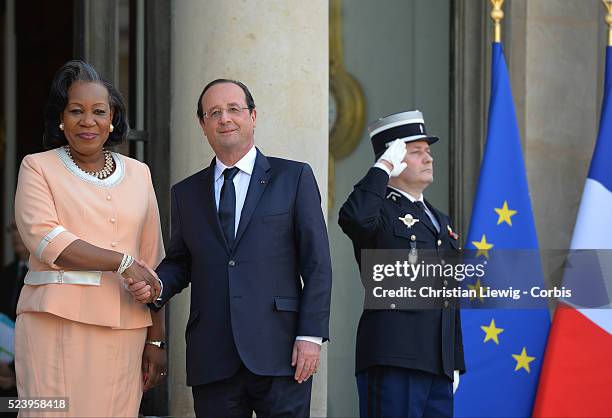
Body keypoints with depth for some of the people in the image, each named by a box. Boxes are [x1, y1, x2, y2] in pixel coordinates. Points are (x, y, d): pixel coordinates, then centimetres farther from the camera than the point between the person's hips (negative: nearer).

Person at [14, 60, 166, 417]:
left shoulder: (138, 174, 16)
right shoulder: (38, 167, 7)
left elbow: (153, 261, 14)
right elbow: (43, 237, -8)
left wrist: (156, 340, 8)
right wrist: (123, 262, -14)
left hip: (124, 329, 3)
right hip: (57, 321, -3)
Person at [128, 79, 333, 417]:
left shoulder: (294, 177, 6)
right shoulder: (186, 193, 16)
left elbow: (316, 263, 2)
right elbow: (179, 262, 20)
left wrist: (311, 335, -7)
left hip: (278, 355, -3)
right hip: (213, 361, 3)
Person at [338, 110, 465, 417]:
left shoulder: (440, 220, 23)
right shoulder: (380, 211, -2)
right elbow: (354, 217, -29)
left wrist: (455, 364, 20)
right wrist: (384, 168, -16)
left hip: (439, 365, 8)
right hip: (393, 360, -8)